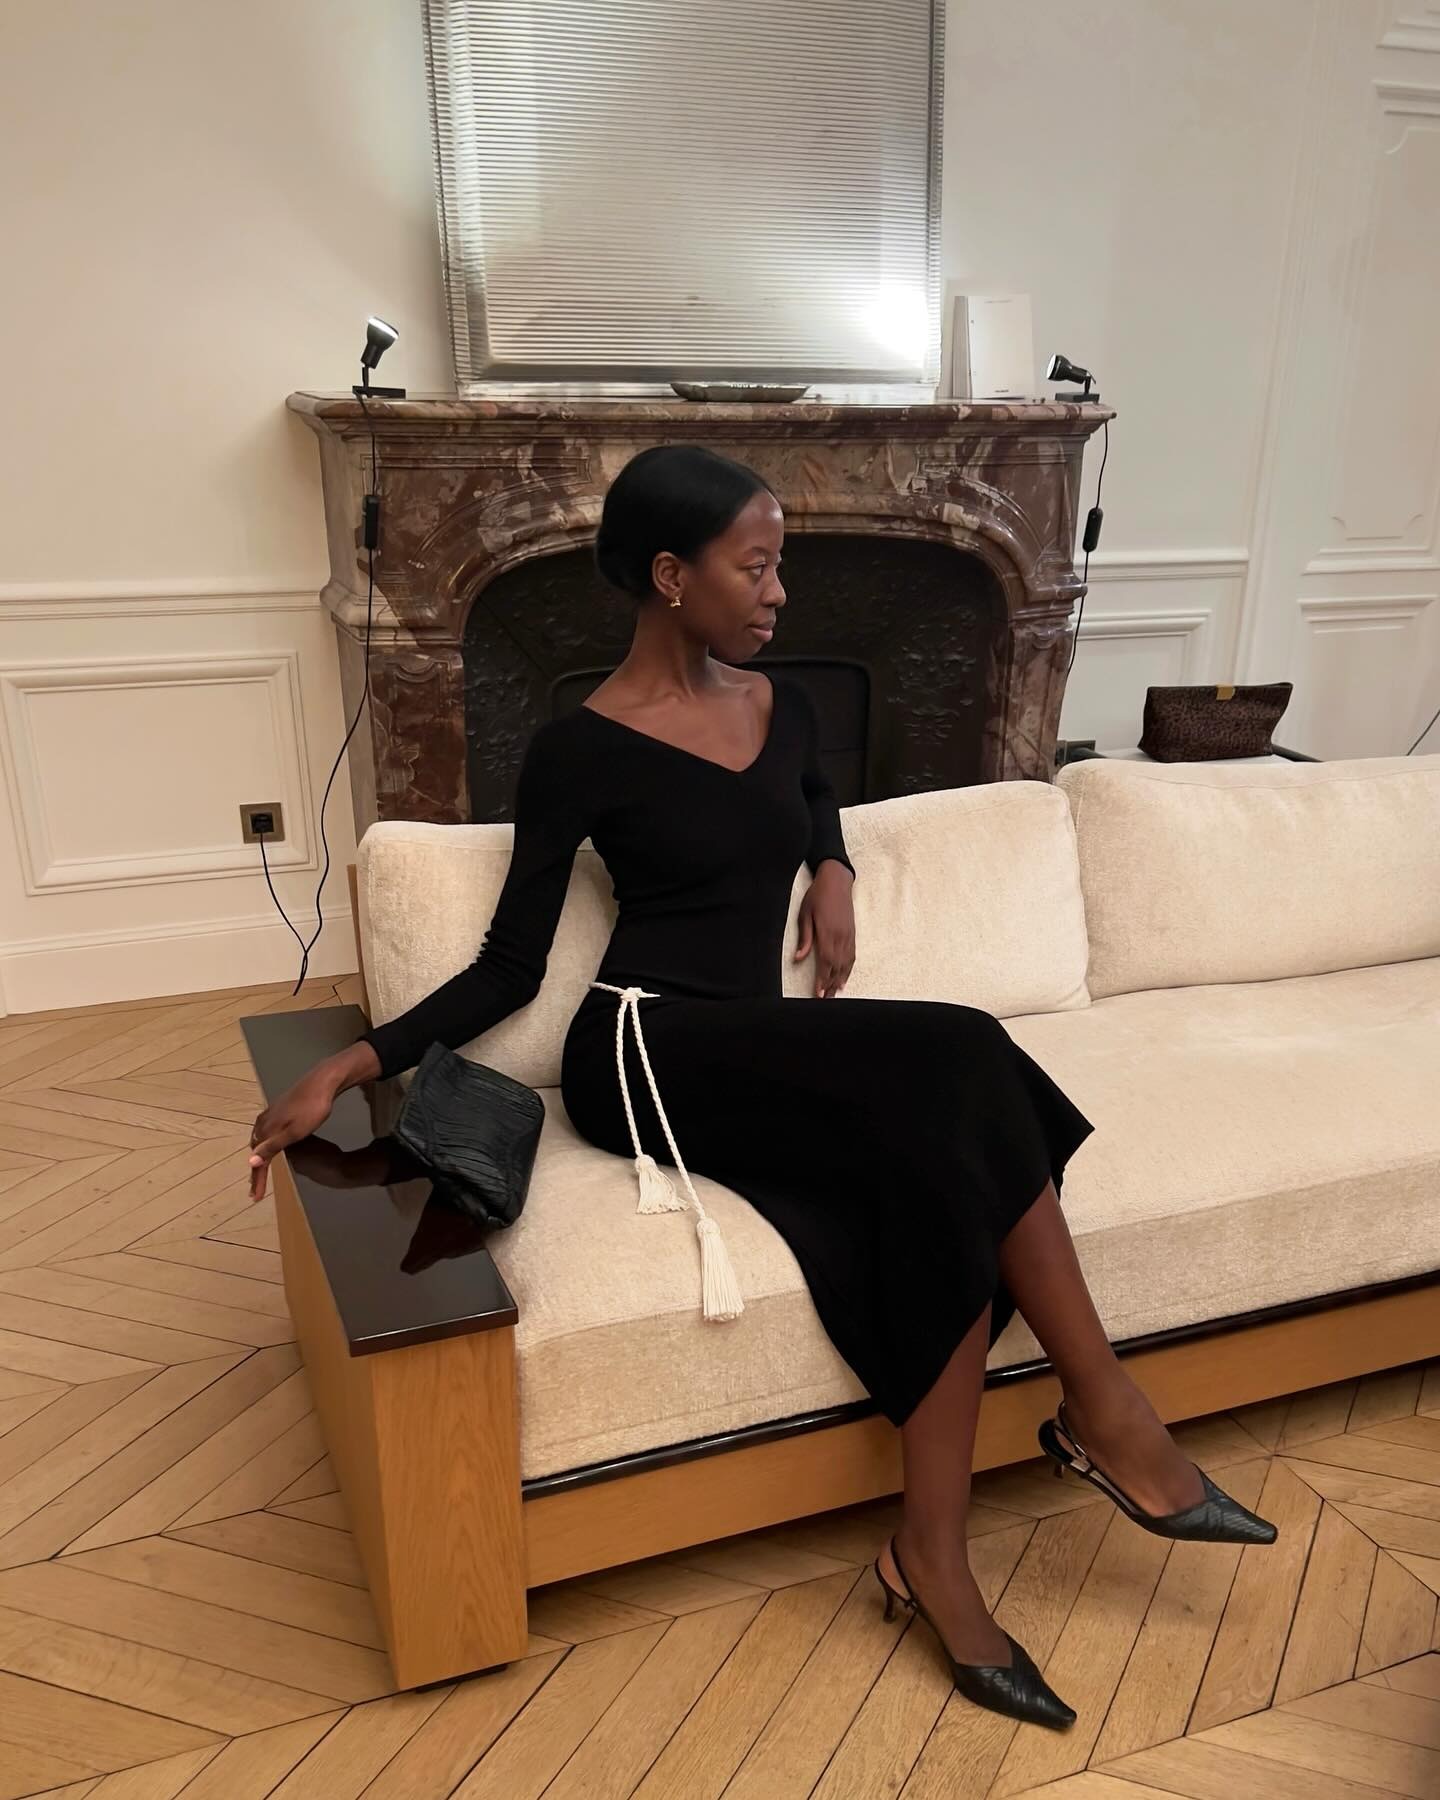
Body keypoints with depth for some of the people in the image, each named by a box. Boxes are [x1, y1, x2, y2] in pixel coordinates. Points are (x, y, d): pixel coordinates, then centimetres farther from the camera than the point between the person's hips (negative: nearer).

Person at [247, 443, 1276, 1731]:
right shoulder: (580, 751, -6)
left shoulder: (783, 708, 12)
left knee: (940, 1168, -26)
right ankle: (1106, 1411, -12)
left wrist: (834, 870, 12)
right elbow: (509, 968, -3)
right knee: (957, 1060, -27)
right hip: (645, 1055, -6)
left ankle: (936, 1559, -15)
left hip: (762, 1058, 6)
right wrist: (353, 1064, -14)